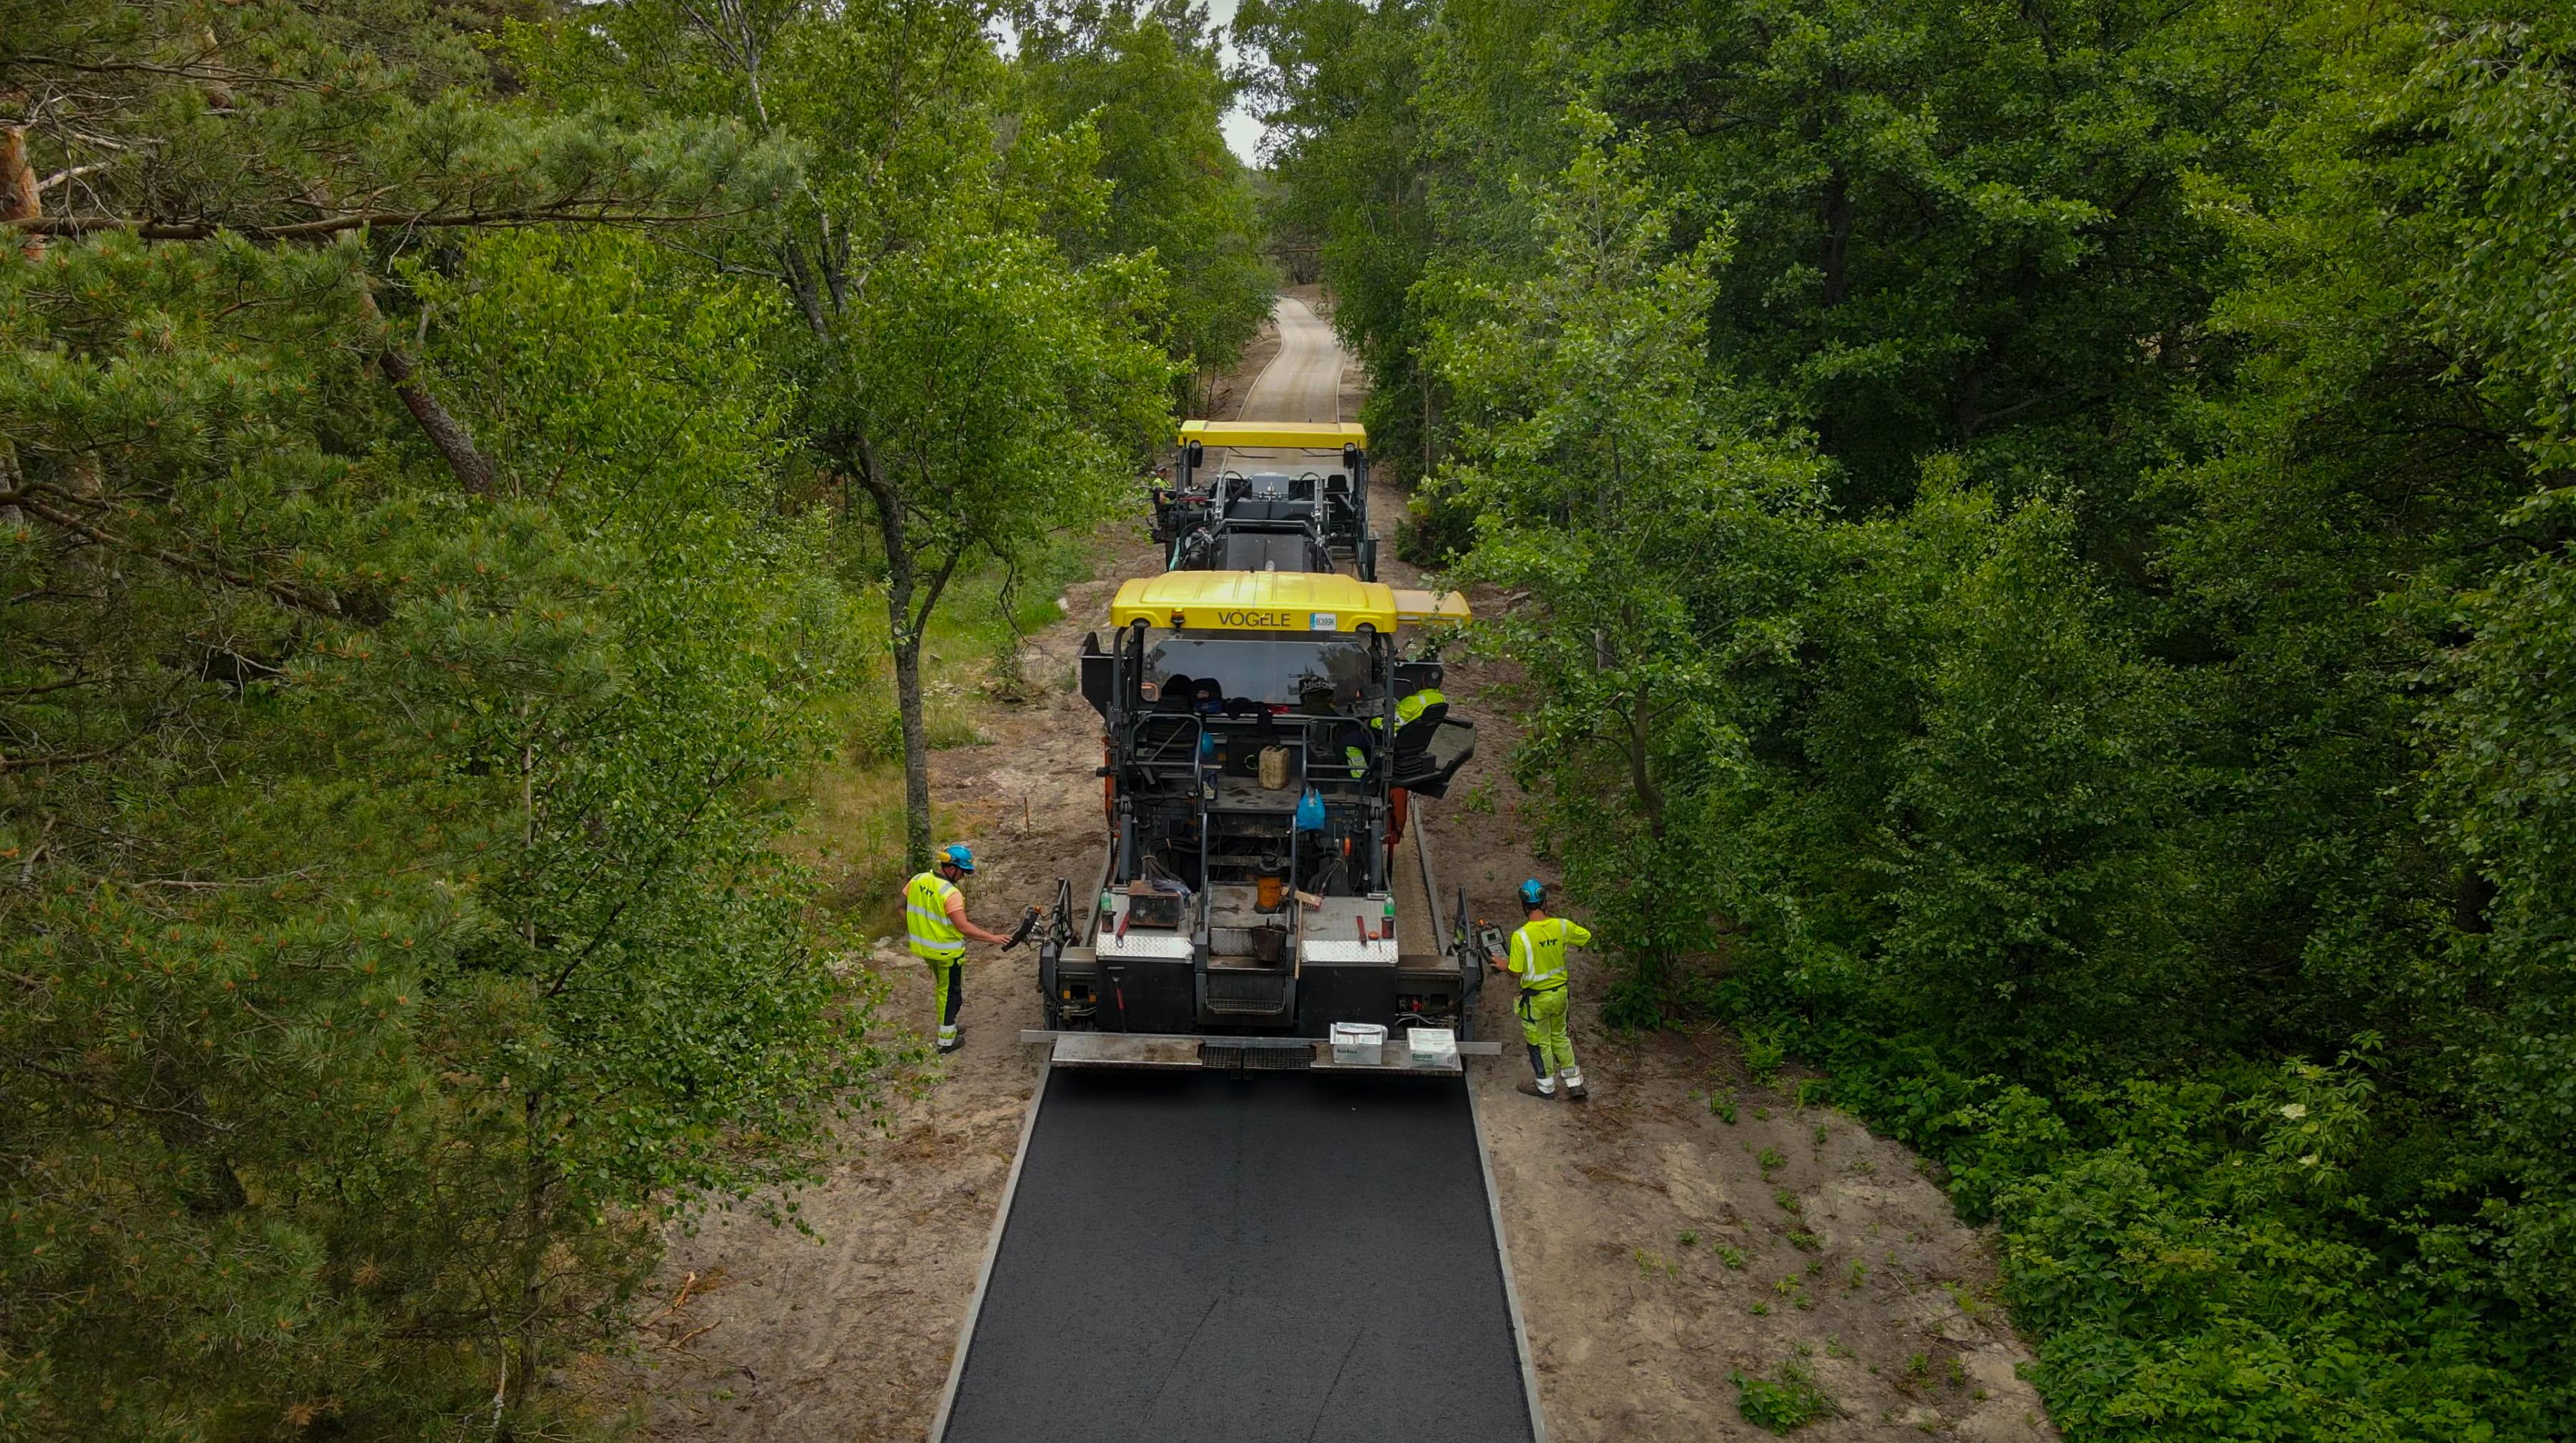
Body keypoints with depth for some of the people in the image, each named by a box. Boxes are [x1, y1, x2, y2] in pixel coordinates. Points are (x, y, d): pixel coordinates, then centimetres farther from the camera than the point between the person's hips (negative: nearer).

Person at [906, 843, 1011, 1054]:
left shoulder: (917, 881, -4)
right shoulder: (951, 894, -27)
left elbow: (903, 907, 7)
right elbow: (963, 927, -28)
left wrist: (911, 930, 22)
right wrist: (992, 937, -22)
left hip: (923, 947, 7)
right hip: (947, 952, -7)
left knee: (941, 987, 26)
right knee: (949, 992, 9)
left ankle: (949, 1027, 40)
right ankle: (947, 1040, 18)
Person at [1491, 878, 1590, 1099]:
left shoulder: (1521, 936, -25)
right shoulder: (1561, 926, -12)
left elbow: (1516, 972, -19)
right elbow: (1588, 939, 5)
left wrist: (1505, 965, 2)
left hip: (1536, 998, -5)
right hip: (1560, 993, 5)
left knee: (1539, 1042, 16)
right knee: (1559, 1036, 24)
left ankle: (1546, 1086, 32)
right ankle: (1575, 1083, 29)